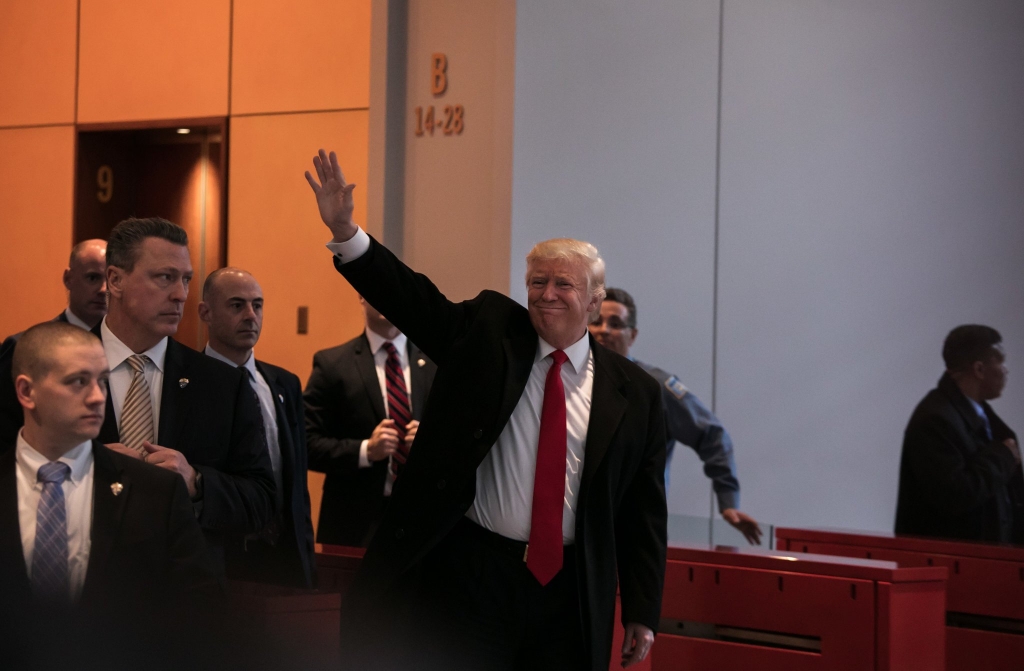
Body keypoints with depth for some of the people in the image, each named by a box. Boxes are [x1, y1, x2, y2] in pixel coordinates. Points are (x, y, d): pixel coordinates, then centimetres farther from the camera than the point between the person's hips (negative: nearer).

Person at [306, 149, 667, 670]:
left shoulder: (634, 394, 4)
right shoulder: (487, 331, 5)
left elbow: (643, 511, 5)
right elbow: (410, 296, -6)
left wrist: (642, 614, 4)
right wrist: (345, 231, -21)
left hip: (568, 591, 1)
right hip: (469, 572, -1)